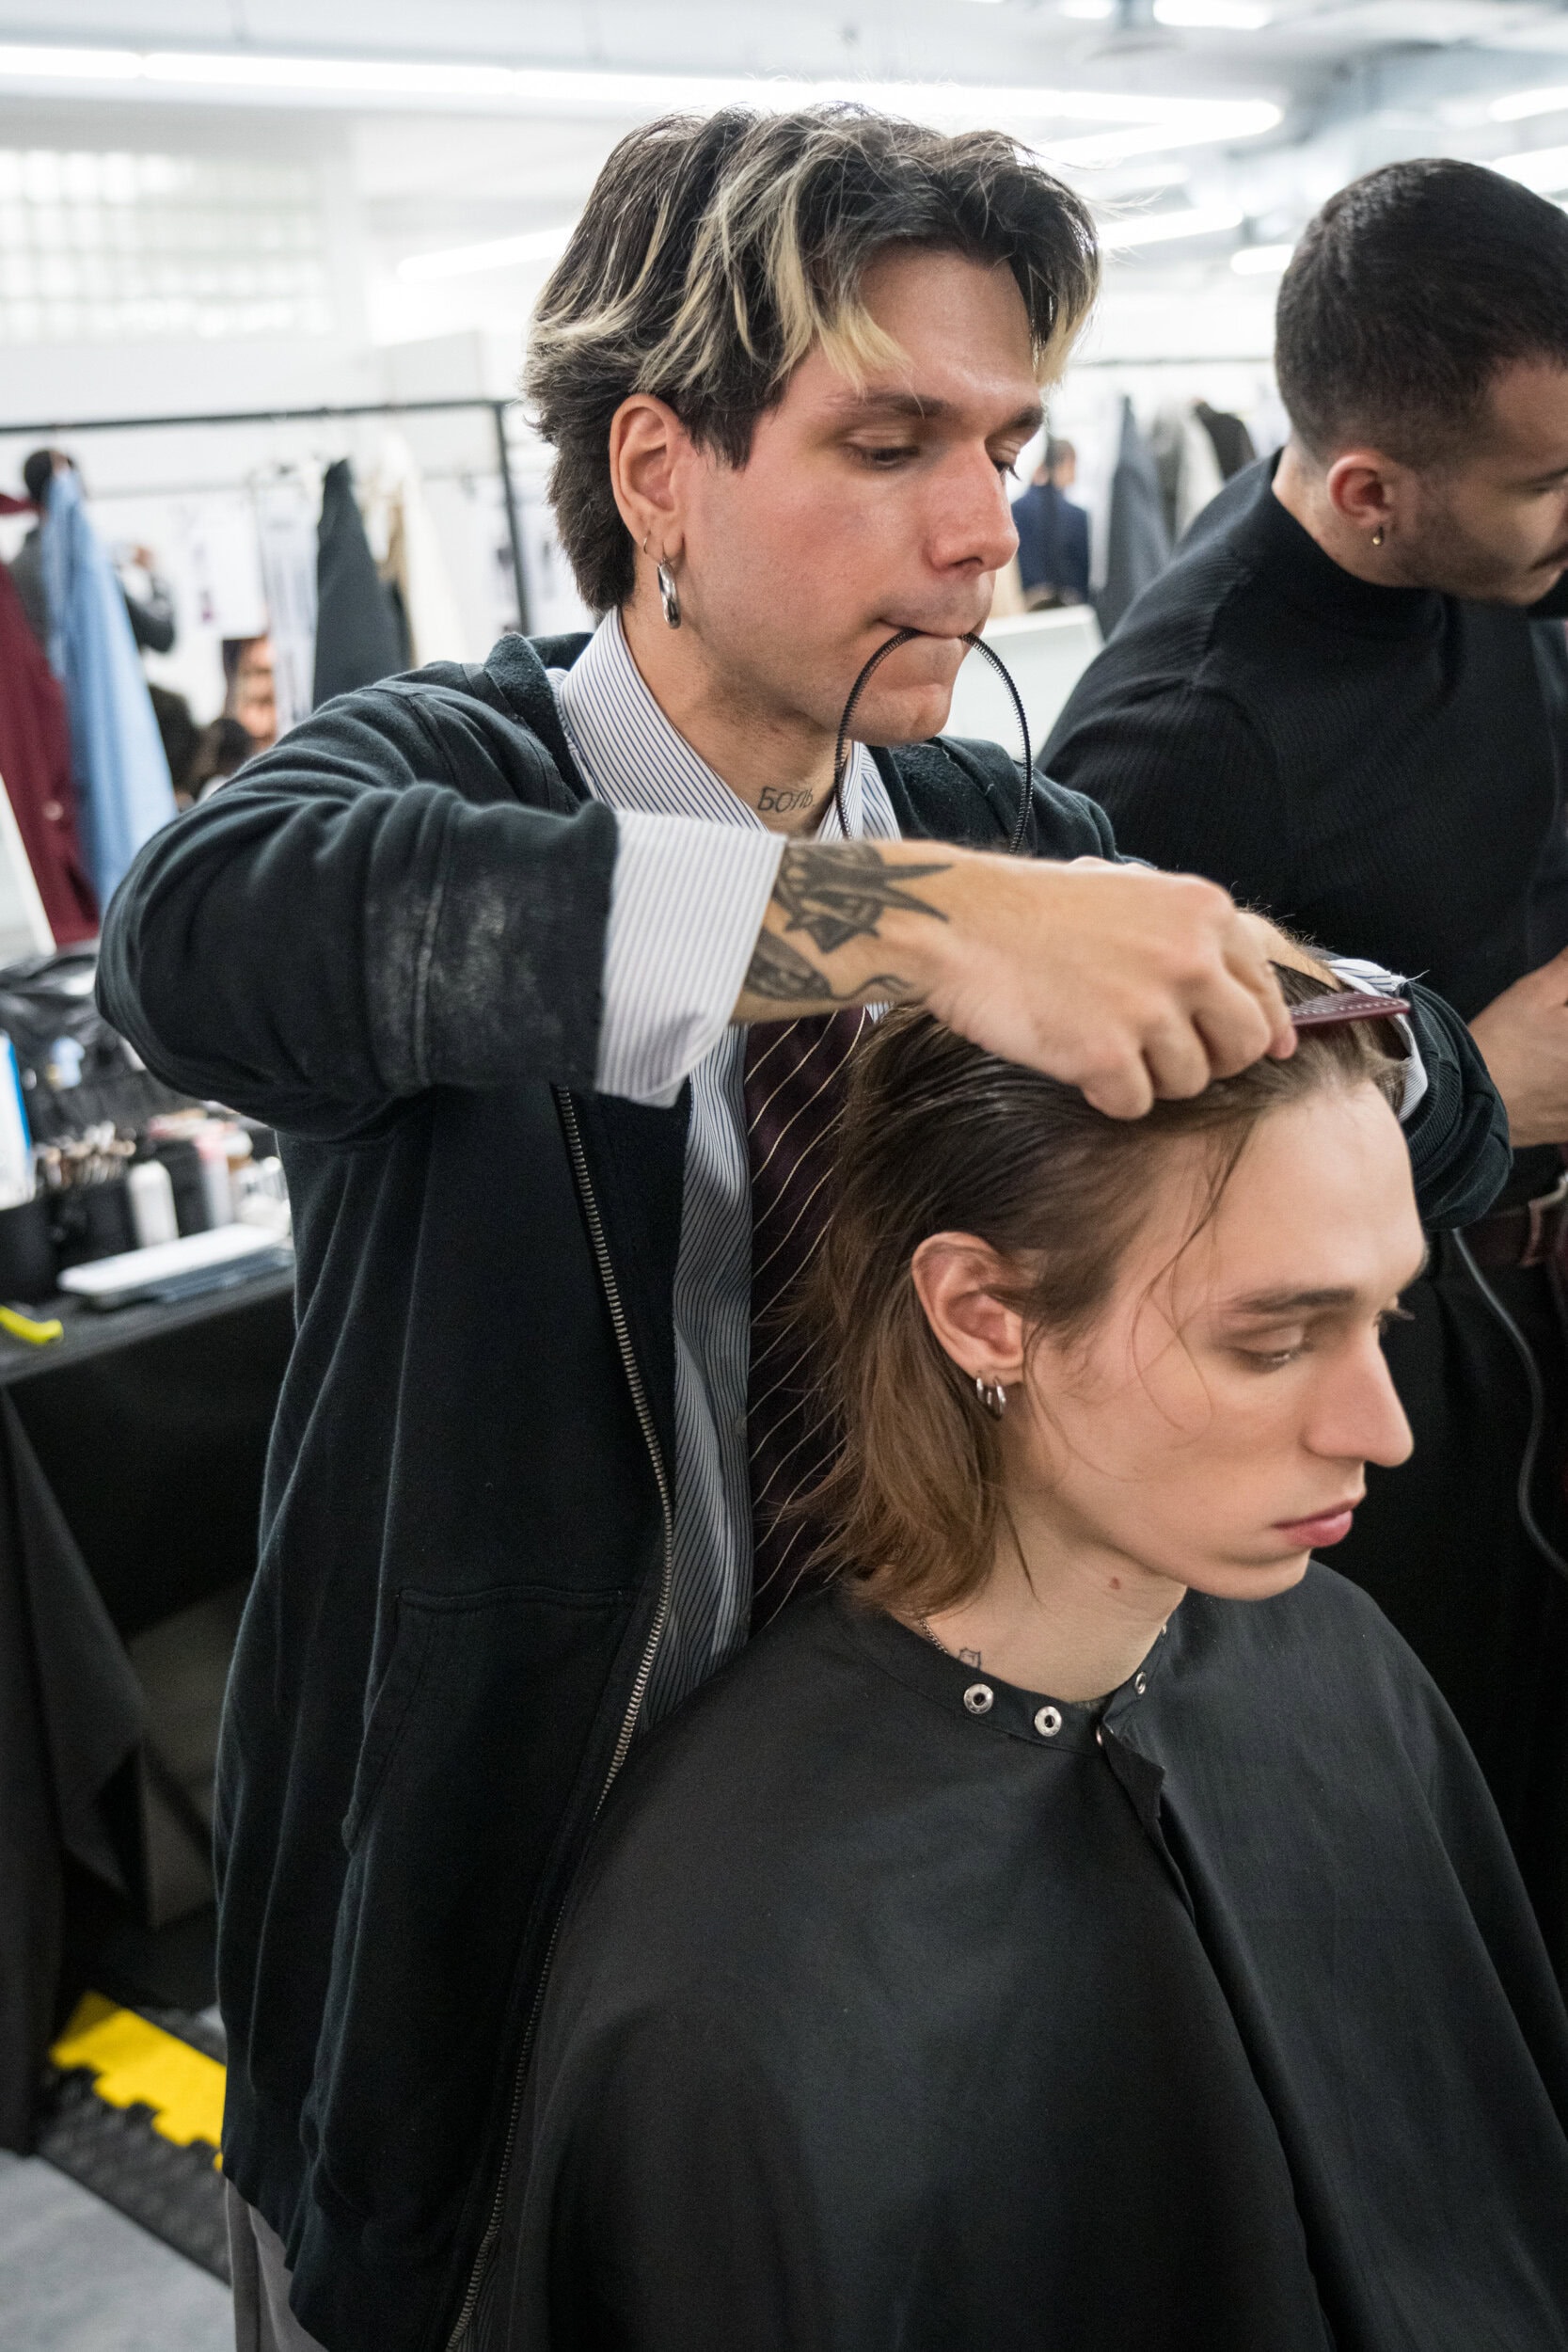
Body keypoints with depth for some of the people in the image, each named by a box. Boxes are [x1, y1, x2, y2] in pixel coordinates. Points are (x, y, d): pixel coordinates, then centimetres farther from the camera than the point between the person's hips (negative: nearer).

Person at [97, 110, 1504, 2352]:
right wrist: (896, 915, -47)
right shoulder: (445, 780, -16)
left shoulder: (1003, 830, -3)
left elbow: (1451, 1129, -3)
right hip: (480, 1899, -3)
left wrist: (1274, 992, -26)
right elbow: (204, 925, -40)